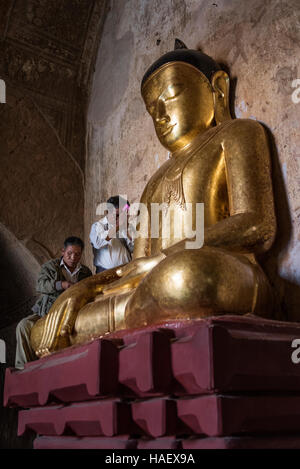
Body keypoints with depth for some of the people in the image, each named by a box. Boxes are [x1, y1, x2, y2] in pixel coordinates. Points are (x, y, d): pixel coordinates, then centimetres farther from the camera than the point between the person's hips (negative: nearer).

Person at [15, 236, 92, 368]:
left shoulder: (86, 272, 15)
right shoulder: (51, 266, 7)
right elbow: (40, 285, -10)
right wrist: (61, 284, -26)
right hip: (46, 313, -1)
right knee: (24, 325, -27)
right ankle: (23, 366, -21)